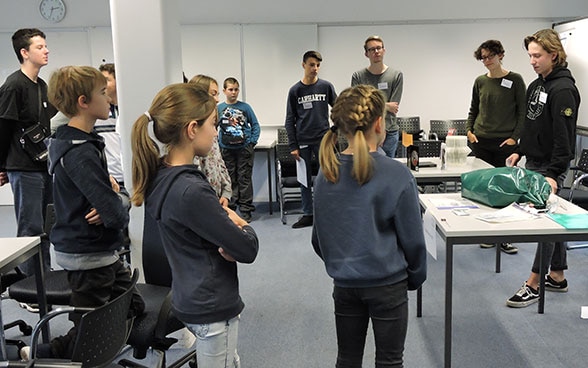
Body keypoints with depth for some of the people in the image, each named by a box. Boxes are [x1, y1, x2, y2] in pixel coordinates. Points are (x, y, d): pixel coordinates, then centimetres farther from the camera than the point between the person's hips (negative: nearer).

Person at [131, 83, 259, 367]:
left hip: (191, 298, 9)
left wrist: (230, 221, -14)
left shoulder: (161, 177, -2)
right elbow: (247, 250, -24)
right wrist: (243, 227, -3)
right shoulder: (191, 192, -29)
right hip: (212, 309, -9)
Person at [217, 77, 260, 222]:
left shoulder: (245, 107, 0)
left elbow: (255, 125, 5)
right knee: (230, 180, 9)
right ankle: (230, 207, 19)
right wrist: (216, 143, 1)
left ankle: (245, 209, 10)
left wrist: (252, 141, -5)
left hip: (244, 148, -1)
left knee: (245, 179, 3)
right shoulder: (219, 108, 3)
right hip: (226, 149, 1)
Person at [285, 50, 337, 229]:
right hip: (303, 142, 1)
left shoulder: (326, 86, 3)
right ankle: (307, 215, 17)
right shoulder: (295, 90, 3)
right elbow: (290, 120, 4)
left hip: (323, 140, -1)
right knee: (305, 179, 7)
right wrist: (293, 146, -1)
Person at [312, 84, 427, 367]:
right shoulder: (396, 174, -18)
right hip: (388, 284, -4)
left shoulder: (326, 173, -5)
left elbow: (318, 237, 4)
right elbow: (412, 237, -10)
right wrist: (415, 277, 7)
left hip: (344, 283, 4)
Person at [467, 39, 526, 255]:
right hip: (481, 141, 3)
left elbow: (522, 112, 1)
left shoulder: (515, 80, 1)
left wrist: (515, 137, -8)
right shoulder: (480, 82, 10)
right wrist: (469, 130, 3)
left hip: (505, 142, -3)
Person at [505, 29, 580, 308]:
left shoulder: (563, 89, -16)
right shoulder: (536, 85, 12)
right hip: (534, 162, 9)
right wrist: (520, 151, 17)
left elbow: (564, 136, -20)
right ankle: (557, 277, 23)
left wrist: (554, 173, -23)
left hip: (550, 166, -9)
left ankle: (533, 284, 1)